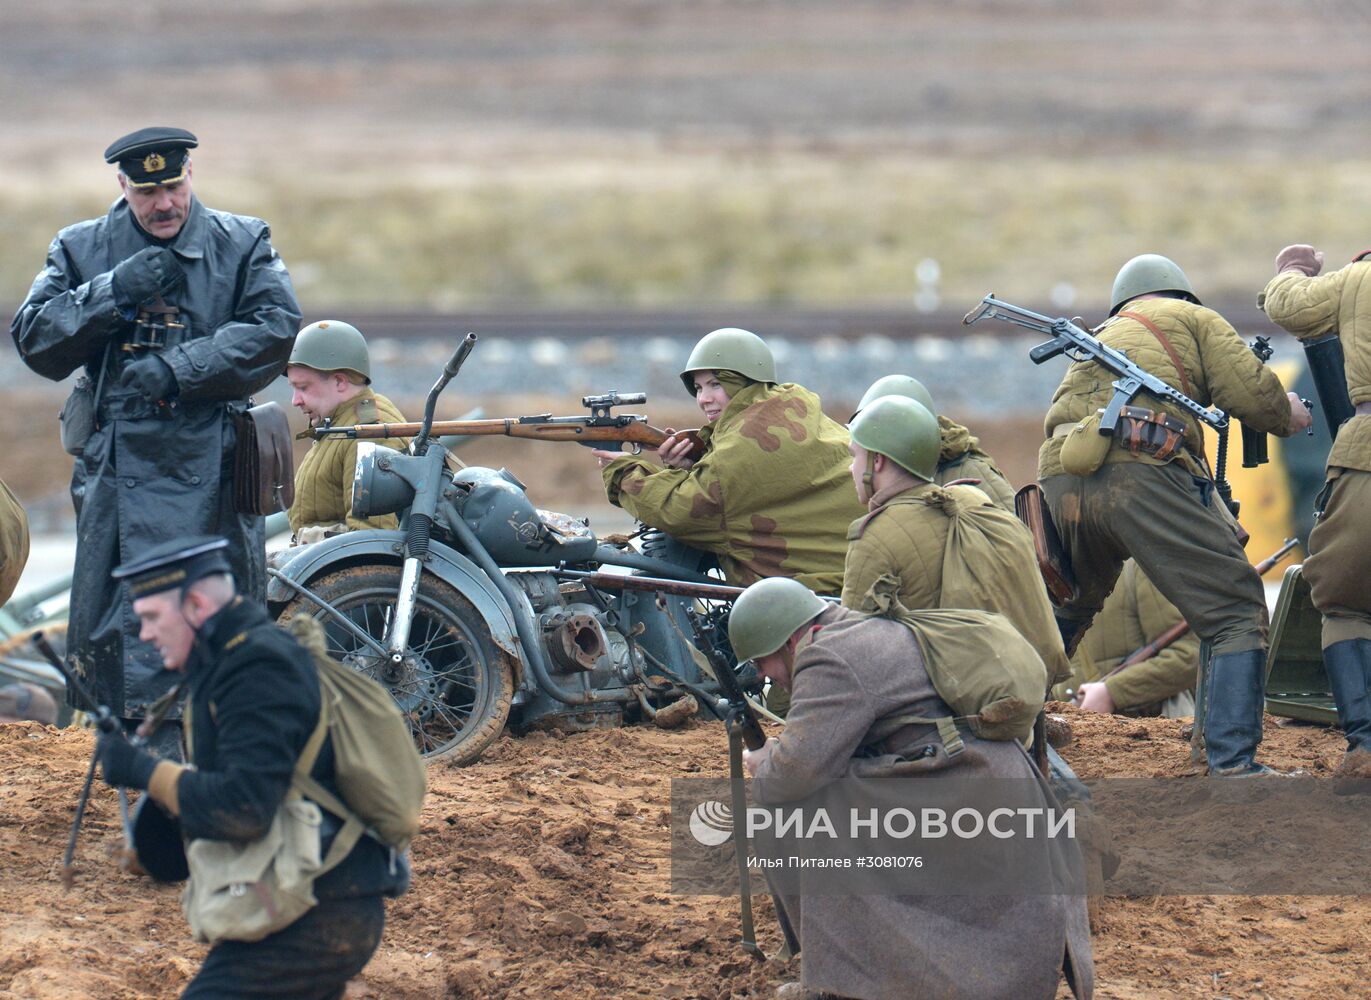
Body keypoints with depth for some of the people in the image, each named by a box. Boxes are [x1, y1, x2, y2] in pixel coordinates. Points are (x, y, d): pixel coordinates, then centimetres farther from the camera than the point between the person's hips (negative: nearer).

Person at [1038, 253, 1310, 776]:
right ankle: (1234, 763, -14)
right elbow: (1252, 391, 7)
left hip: (1060, 478, 6)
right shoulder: (1192, 317, 20)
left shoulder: (1102, 336, 36)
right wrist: (1288, 416, 28)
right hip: (1140, 474, -6)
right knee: (1239, 614, -2)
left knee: (1063, 615, 31)